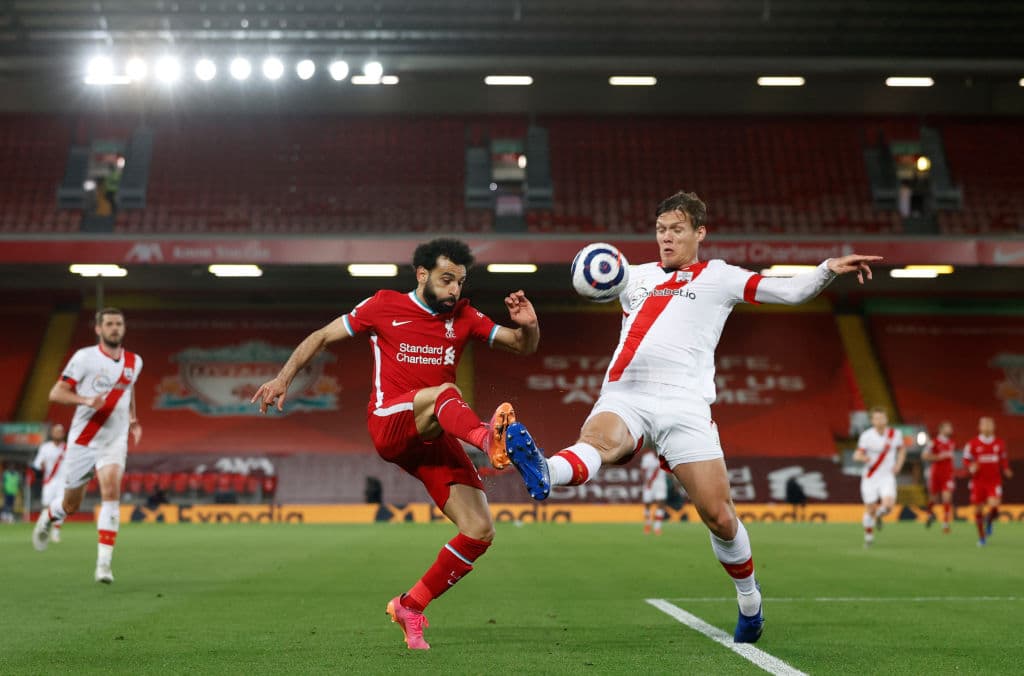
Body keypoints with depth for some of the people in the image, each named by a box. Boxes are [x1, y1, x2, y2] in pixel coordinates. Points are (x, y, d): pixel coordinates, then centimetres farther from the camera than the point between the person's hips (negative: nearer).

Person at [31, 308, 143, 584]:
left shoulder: (134, 362, 5)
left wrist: (133, 420, 18)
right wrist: (86, 400, -26)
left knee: (111, 491, -23)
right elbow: (56, 393, -9)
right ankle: (47, 517, 48)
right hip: (82, 441, -1)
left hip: (114, 442, 2)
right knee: (71, 505, 10)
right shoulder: (85, 357, -7)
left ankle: (104, 564, -22)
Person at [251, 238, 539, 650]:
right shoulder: (384, 306, 5)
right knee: (444, 392, -36)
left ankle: (410, 606, 8)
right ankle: (489, 440, -70)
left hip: (435, 438, 4)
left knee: (480, 531, -8)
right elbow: (323, 337, 12)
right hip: (389, 424, -4)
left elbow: (523, 347, 12)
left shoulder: (463, 318, 13)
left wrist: (528, 326, -11)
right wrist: (283, 378, 2)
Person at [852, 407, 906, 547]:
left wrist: (898, 464, 0)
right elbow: (857, 455, -9)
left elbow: (902, 450, 16)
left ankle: (879, 515, 16)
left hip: (887, 476, 1)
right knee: (870, 510, 1)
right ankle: (868, 535, 26)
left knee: (888, 505, -20)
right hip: (870, 477, -1)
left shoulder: (895, 434, -2)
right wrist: (863, 457, -33)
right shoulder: (866, 436, -9)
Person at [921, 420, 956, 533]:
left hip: (948, 475, 3)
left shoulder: (952, 443, 9)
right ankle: (930, 513, 42)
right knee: (934, 498, 10)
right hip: (935, 473, -3)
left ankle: (945, 523, -9)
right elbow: (924, 456, -12)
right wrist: (939, 457, -19)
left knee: (947, 498, -12)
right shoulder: (934, 442, -8)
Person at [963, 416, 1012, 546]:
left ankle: (989, 521, 16)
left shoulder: (1000, 443, 6)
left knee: (994, 505, -19)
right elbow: (966, 460, 3)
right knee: (978, 509, 2)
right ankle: (981, 537, 18)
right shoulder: (972, 444, -2)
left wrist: (1006, 470, 1)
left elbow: (1004, 459, 18)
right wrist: (971, 468, -17)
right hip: (978, 482, -1)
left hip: (995, 481, 1)